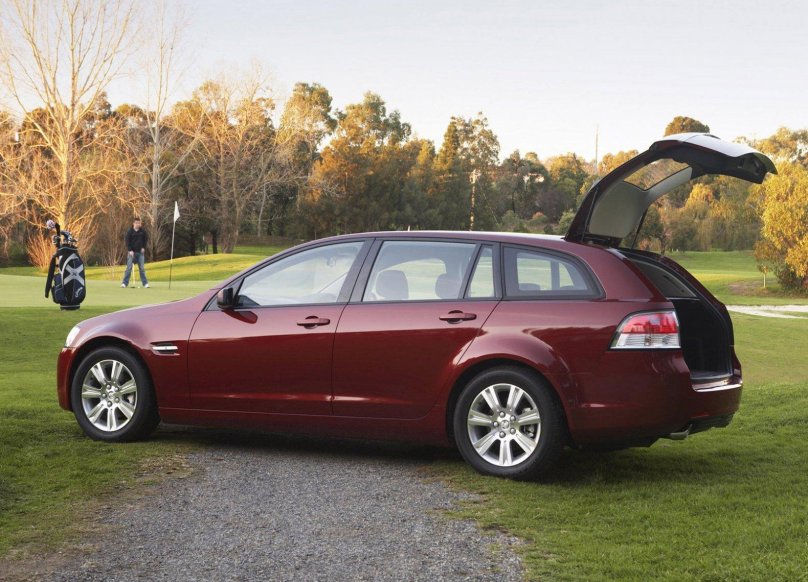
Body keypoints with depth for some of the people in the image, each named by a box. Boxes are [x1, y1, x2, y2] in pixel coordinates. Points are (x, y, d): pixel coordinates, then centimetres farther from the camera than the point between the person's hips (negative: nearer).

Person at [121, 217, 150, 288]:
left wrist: (143, 247, 3)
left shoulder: (142, 231, 2)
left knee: (142, 268, 4)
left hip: (140, 252, 2)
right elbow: (127, 241, -7)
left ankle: (145, 283, 8)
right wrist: (130, 250, -15)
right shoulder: (129, 231, -6)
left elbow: (146, 239, 14)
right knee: (129, 267, -5)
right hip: (132, 252, -2)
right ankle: (125, 283, -2)